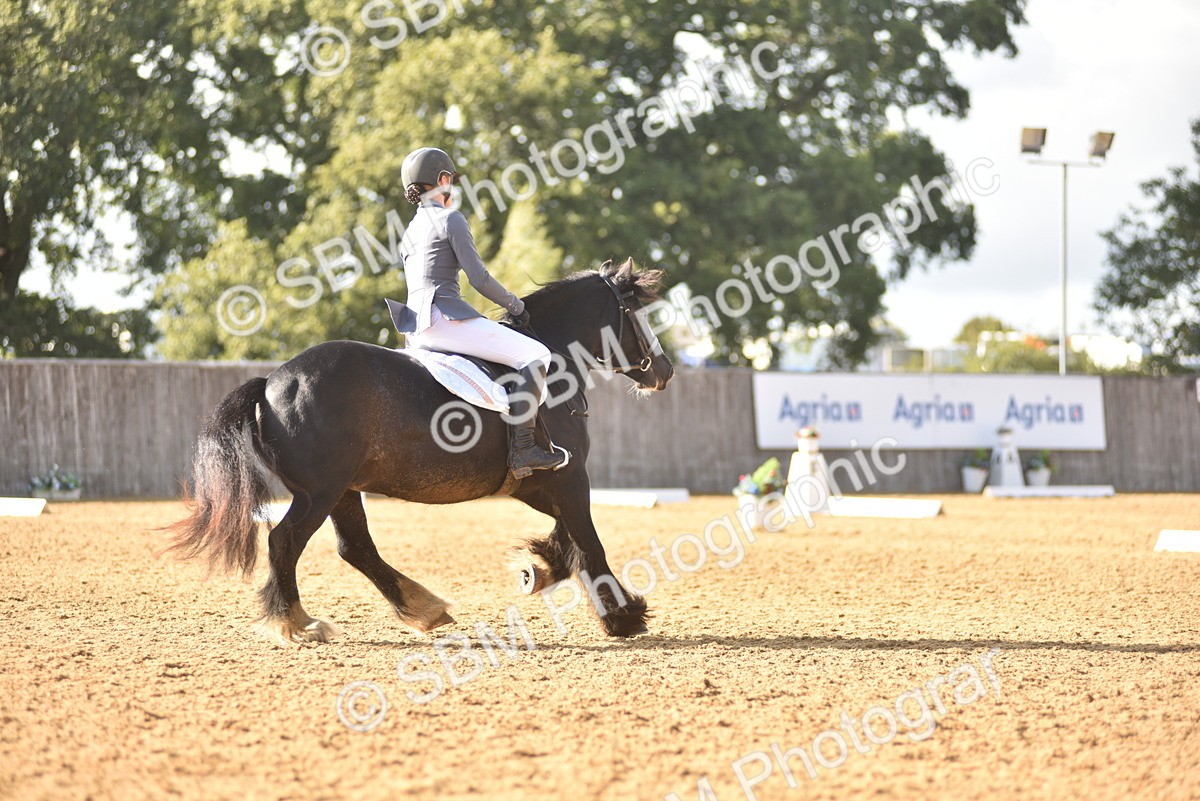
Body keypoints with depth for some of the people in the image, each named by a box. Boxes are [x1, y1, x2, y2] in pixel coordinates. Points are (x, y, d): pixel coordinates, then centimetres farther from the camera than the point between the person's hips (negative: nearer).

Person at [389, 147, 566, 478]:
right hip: (445, 317, -10)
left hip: (416, 326, 10)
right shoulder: (451, 219, -3)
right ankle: (522, 448, -26)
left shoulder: (410, 232, 23)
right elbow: (479, 278, -9)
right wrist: (516, 305, 5)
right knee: (536, 355, -15)